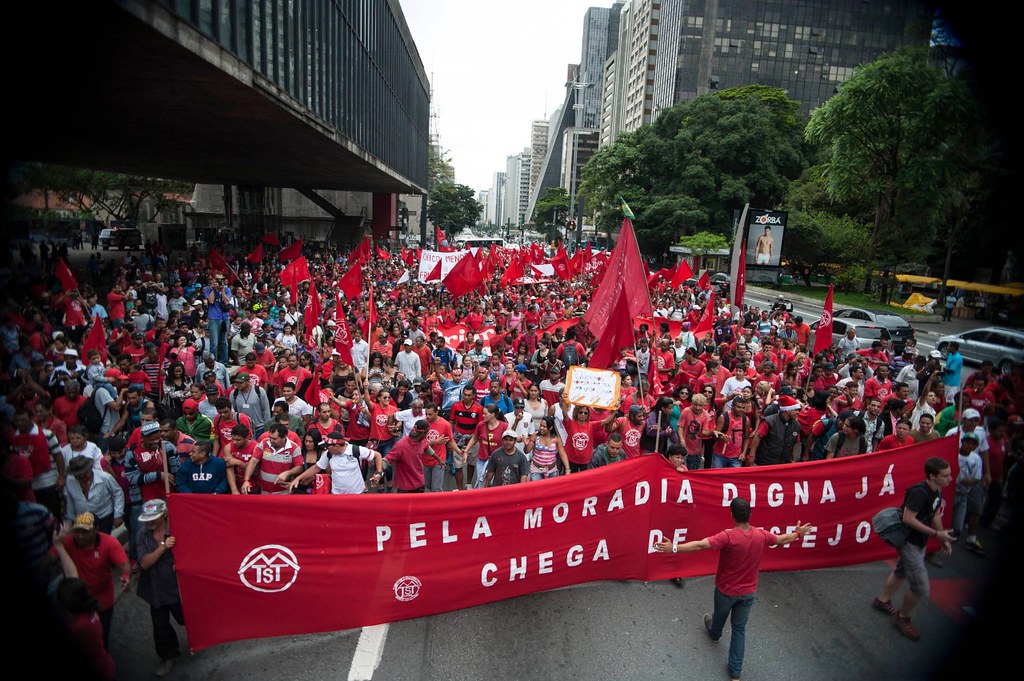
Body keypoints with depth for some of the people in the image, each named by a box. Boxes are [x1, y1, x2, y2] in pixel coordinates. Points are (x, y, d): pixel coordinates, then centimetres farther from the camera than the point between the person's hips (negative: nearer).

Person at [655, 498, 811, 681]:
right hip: (748, 592, 3)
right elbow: (783, 539, 4)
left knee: (720, 616, 29)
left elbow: (700, 545, -40)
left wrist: (674, 548, -41)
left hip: (726, 590, -3)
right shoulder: (762, 535, -16)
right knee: (739, 629, 18)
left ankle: (714, 633, 60)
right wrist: (798, 533, 24)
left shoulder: (728, 536, -32)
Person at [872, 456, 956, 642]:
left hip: (918, 542, 10)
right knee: (921, 587, -6)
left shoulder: (937, 491, 0)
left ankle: (882, 600, 47)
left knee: (901, 572, 27)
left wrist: (944, 538, 9)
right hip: (909, 542, -10)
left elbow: (935, 515, 13)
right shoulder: (919, 492, -29)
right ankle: (903, 618, 17)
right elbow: (908, 519, -28)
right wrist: (936, 534, -25)